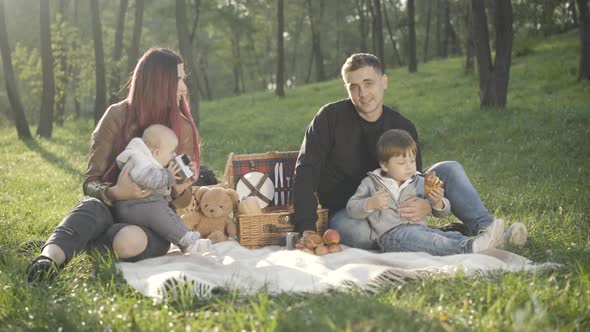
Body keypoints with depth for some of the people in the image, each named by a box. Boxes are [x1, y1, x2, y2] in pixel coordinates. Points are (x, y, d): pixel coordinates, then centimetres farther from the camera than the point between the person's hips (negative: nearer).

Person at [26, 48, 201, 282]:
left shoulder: (183, 128, 4)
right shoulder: (117, 116, -1)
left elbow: (182, 203, 10)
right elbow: (90, 183, -4)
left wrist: (179, 190, -15)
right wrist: (115, 193, -26)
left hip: (154, 222, 0)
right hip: (112, 208, 0)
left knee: (130, 241, -36)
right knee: (91, 208, -36)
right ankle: (49, 258, -55)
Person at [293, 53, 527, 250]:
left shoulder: (403, 128, -1)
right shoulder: (331, 117, -9)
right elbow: (306, 170, -14)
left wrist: (426, 206, -29)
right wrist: (307, 228, -26)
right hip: (344, 213, -3)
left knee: (449, 169, -11)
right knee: (358, 232, -40)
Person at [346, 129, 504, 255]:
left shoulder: (419, 182, 21)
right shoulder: (371, 183, 13)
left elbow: (442, 213, 19)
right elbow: (352, 209, 4)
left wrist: (438, 203, -6)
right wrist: (371, 203, -16)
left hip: (420, 229, 6)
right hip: (391, 235, -5)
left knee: (452, 236, -24)